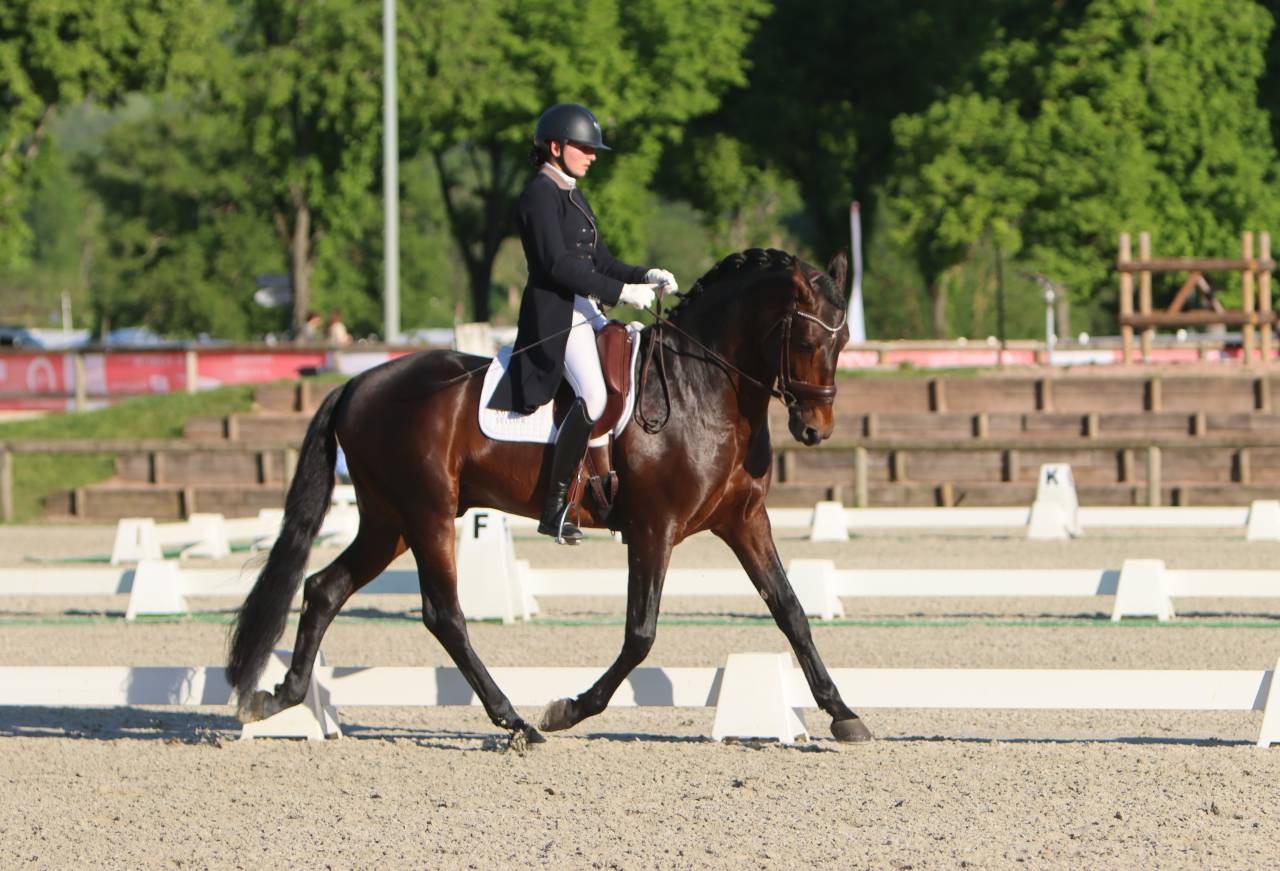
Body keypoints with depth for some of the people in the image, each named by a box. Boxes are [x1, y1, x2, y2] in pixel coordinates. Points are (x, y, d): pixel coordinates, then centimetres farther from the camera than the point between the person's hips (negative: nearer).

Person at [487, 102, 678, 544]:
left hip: (585, 311, 11)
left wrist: (646, 276, 5)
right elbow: (557, 263, -19)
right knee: (594, 395, -26)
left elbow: (601, 262, 22)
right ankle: (555, 507, -23)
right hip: (555, 313, -11)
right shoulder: (540, 194, -9)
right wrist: (620, 291, -22)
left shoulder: (573, 196, 21)